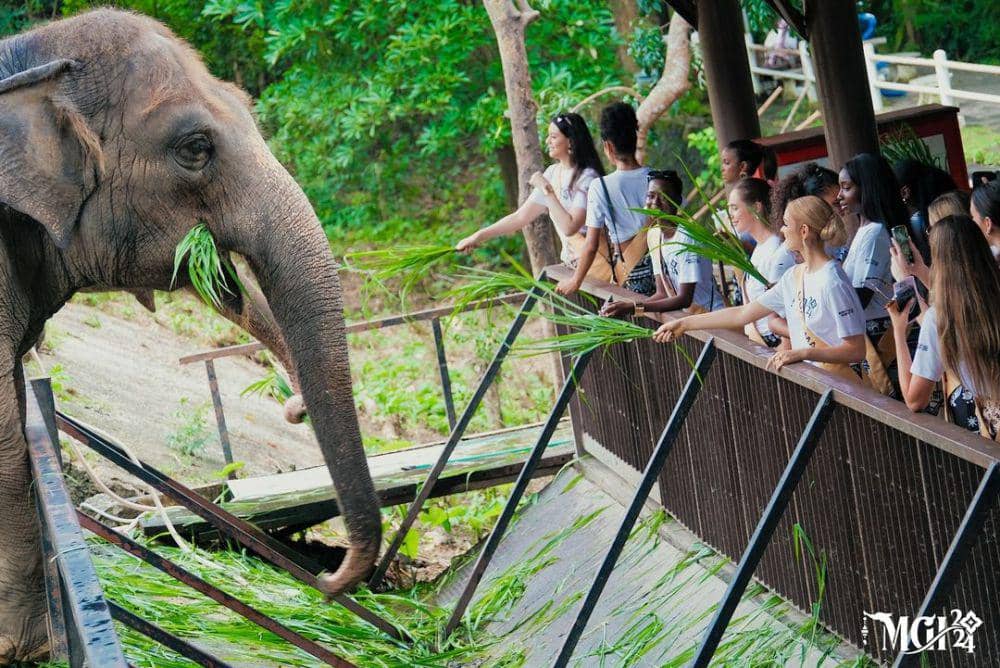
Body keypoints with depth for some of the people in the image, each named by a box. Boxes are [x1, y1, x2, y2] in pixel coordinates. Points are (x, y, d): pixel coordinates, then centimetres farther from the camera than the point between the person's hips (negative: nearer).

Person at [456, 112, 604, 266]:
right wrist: (479, 236, 0)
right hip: (570, 262, 7)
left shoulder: (587, 178, -17)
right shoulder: (553, 173, 6)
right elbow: (520, 217, 7)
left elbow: (570, 227, -25)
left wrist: (547, 190, -21)